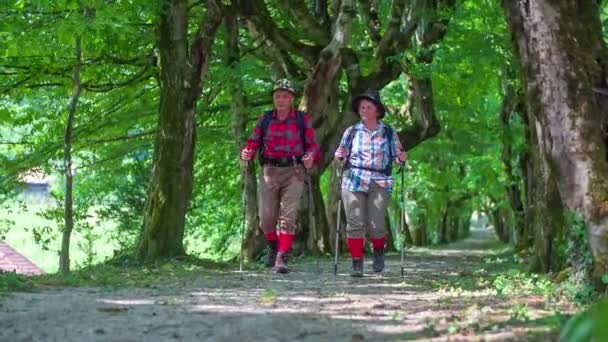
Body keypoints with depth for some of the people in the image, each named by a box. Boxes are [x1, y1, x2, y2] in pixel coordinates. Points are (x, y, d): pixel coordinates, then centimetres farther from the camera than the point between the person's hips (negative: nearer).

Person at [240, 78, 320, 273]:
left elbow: (312, 146, 5)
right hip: (269, 171, 2)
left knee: (288, 217, -10)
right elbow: (253, 143, 11)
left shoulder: (302, 120, 5)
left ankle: (281, 259, -10)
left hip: (294, 172, -2)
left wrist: (311, 157, -17)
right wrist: (246, 153, -10)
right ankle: (274, 247, 29)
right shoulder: (265, 120, 10)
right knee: (266, 218, -1)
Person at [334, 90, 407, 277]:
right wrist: (339, 155, -4)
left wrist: (401, 158, -9)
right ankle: (357, 263, 4)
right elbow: (341, 153, 18)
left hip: (380, 182, -1)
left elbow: (396, 155, 13)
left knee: (376, 225, -9)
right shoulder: (351, 131, 12)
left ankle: (379, 252, 22)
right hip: (354, 179, 1)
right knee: (355, 223, -5)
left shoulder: (388, 132, 10)